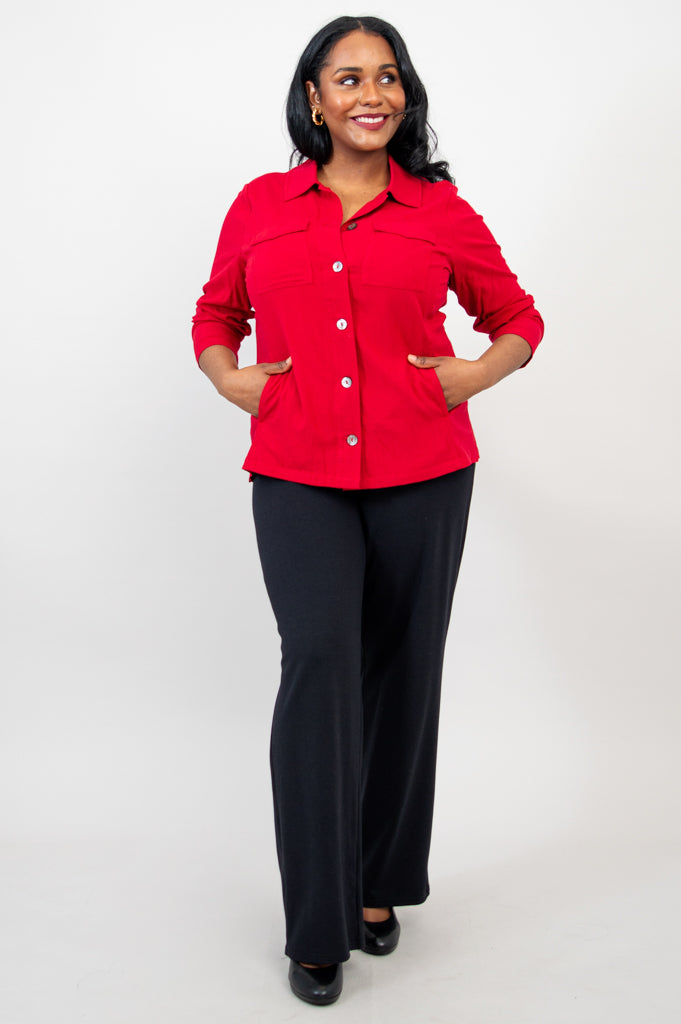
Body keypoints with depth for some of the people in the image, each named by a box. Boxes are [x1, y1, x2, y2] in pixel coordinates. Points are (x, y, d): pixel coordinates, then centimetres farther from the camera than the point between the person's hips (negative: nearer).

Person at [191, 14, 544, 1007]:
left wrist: (479, 374, -3)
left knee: (401, 670, 7)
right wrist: (229, 377, 0)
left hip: (421, 474, 1)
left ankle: (379, 883, 28)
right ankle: (319, 923, -2)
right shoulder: (261, 206, 9)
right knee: (318, 657, -15)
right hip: (299, 474, 0)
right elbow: (214, 316, 20)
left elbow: (518, 317, 16)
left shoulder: (441, 210, 6)